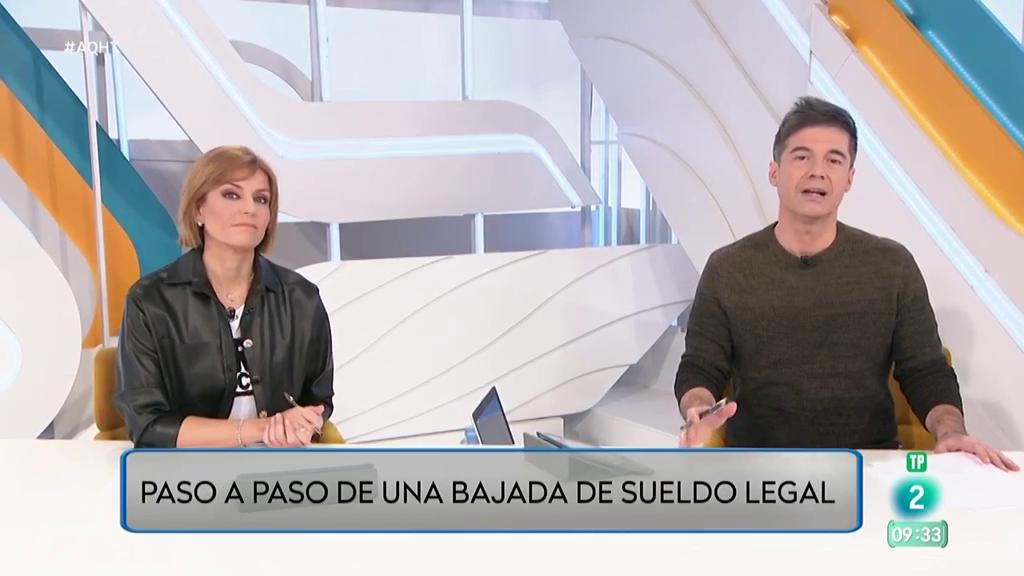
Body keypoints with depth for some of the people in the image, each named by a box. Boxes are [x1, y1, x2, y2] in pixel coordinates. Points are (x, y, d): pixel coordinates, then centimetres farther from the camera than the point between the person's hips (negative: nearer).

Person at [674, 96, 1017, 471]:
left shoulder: (893, 266, 4)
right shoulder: (726, 269, 2)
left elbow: (926, 371, 6)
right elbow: (700, 369, 3)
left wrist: (950, 431, -14)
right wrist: (699, 414, -19)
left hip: (870, 466, 2)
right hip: (759, 466, -1)